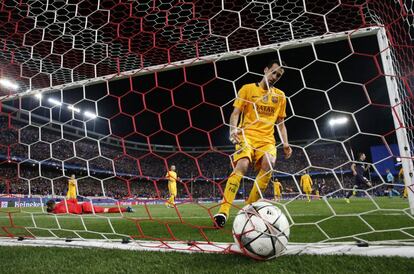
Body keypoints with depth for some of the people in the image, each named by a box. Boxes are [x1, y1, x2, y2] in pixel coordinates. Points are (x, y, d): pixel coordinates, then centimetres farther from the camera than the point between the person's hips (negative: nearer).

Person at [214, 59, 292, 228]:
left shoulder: (280, 96, 17)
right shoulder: (247, 89, 8)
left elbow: (280, 122, 20)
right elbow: (235, 113, 1)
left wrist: (285, 143, 8)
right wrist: (233, 129, -18)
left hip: (267, 139, 3)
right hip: (247, 135, -3)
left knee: (268, 164, -26)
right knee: (242, 165, -27)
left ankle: (249, 207, -13)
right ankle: (223, 211, -29)